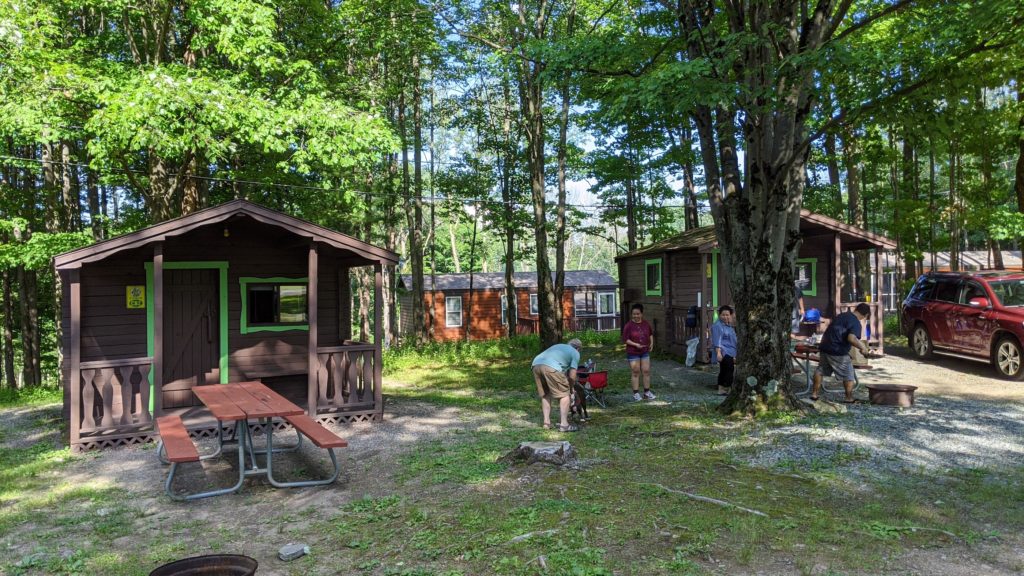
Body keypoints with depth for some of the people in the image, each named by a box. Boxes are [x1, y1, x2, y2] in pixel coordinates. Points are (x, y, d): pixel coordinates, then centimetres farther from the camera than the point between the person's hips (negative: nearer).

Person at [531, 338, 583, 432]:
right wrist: (570, 387, 30)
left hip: (536, 363, 7)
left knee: (545, 395, 22)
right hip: (551, 367, -6)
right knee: (564, 395, 6)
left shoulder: (558, 346, 39)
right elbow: (572, 376, 13)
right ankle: (564, 424, 4)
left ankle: (546, 422, 21)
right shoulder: (575, 353, 21)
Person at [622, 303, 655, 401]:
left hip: (645, 351, 4)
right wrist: (635, 344, -23)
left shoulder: (646, 324, 3)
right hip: (633, 352, -4)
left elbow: (651, 333, 21)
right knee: (635, 372, 2)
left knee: (646, 371, 5)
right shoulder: (628, 325, -12)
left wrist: (651, 342, 8)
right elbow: (625, 339, -13)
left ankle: (647, 392, 17)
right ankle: (636, 393, 10)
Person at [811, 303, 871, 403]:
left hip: (824, 348, 7)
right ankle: (849, 398, 16)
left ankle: (815, 393, 24)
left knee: (820, 370, 22)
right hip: (839, 353, -7)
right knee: (848, 375, 11)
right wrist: (862, 347, -12)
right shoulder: (856, 323, -10)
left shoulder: (841, 315, 14)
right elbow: (851, 338, -26)